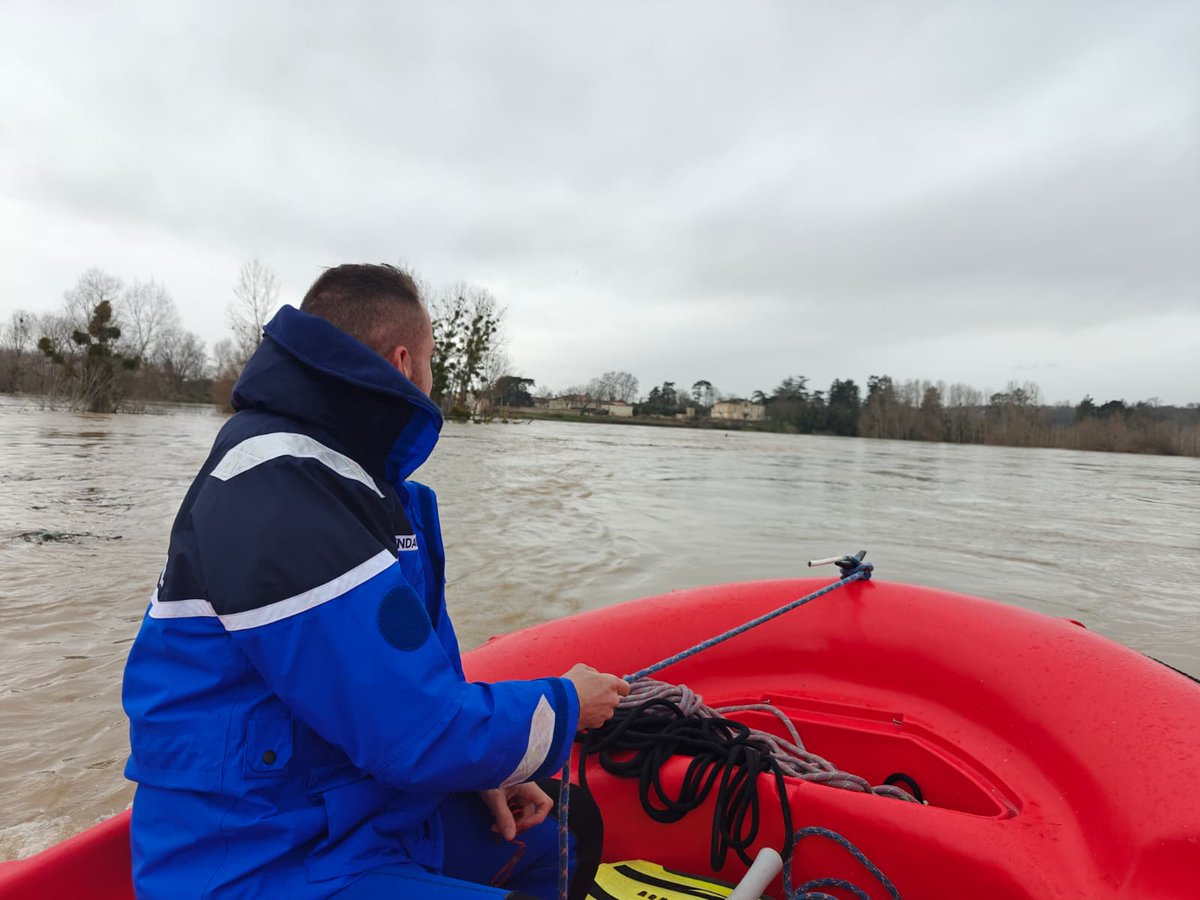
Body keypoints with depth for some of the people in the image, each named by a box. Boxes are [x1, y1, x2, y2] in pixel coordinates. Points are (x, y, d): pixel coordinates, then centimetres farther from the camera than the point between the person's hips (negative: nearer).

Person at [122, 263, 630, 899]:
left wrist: (476, 775, 3)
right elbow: (420, 731, -26)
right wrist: (565, 705, -10)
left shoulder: (338, 477, 7)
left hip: (368, 815, 10)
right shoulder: (279, 496, -26)